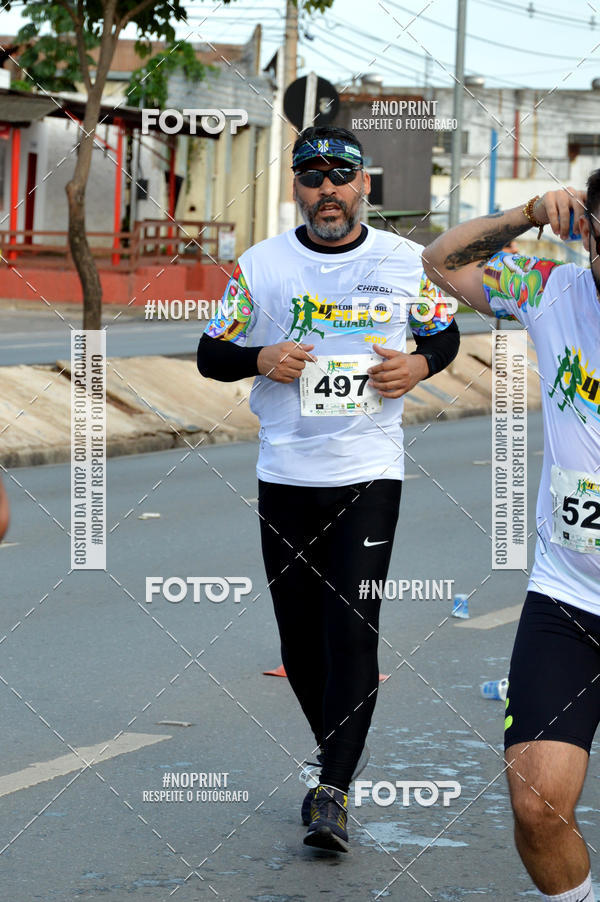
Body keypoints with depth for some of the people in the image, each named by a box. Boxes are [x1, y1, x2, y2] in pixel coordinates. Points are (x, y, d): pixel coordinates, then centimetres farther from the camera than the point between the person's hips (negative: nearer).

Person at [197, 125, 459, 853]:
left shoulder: (405, 261, 2)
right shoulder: (259, 266, 1)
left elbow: (444, 334, 16)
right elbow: (211, 354, 7)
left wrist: (418, 364, -6)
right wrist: (261, 359, -13)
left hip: (370, 470, -2)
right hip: (286, 472, 2)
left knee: (352, 628, -13)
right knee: (300, 636, 7)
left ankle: (333, 790, -11)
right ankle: (339, 751, 30)